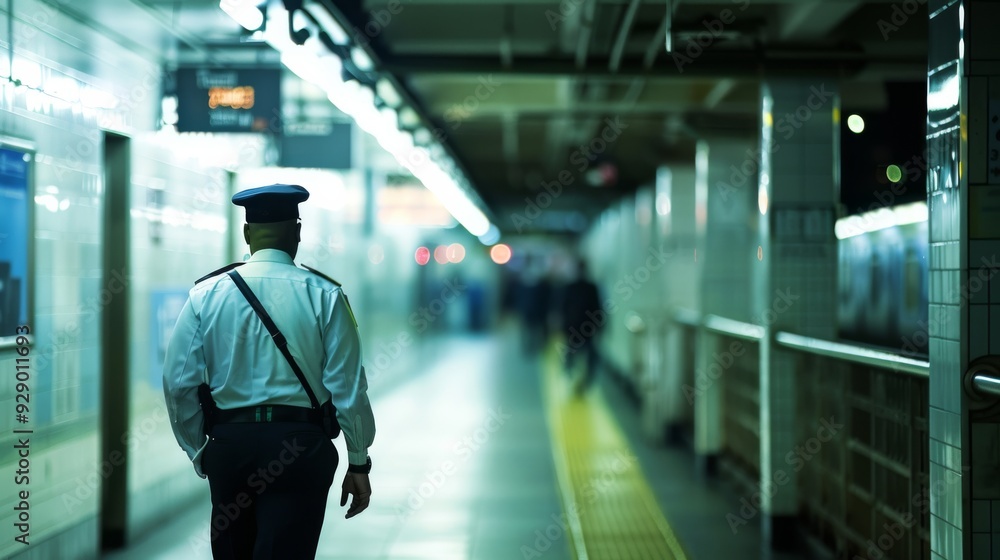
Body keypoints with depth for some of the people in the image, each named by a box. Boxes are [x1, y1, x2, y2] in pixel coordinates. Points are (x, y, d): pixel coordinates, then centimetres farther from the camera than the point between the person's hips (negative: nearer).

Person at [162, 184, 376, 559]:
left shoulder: (206, 294, 3)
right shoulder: (324, 295, -3)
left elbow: (179, 383, 1)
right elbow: (348, 386, -5)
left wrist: (200, 453, 12)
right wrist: (358, 463, 5)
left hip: (229, 444, 3)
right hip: (299, 445, -2)